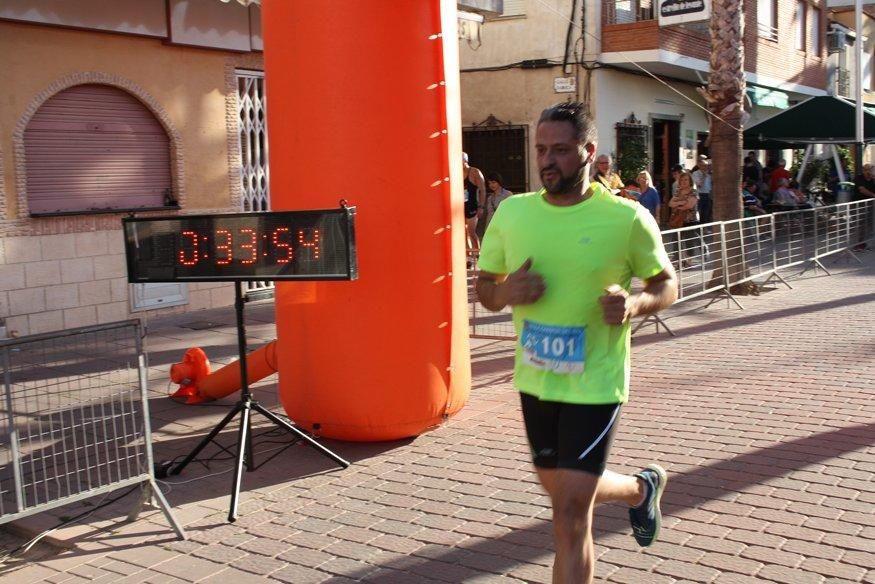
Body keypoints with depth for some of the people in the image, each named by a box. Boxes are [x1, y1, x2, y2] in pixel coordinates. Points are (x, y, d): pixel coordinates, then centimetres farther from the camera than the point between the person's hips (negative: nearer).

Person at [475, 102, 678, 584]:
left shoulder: (627, 218, -12)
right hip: (534, 381, 5)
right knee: (564, 495, 23)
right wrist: (506, 293, -16)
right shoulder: (511, 212, -2)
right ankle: (642, 488, 54)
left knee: (570, 516, -6)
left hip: (594, 385, -5)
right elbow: (484, 288, 7)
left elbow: (667, 283, 1)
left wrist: (636, 304, -21)